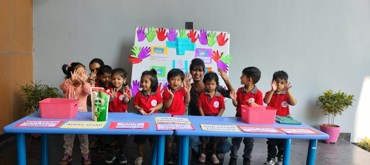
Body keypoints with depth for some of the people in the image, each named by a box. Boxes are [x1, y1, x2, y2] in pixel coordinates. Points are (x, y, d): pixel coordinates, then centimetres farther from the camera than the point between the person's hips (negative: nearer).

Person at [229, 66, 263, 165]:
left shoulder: (258, 93, -15)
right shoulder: (240, 90, -2)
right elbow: (236, 105, 3)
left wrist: (254, 104, -30)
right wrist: (234, 99, -18)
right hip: (239, 117, 3)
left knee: (249, 141, 11)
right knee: (236, 139, 11)